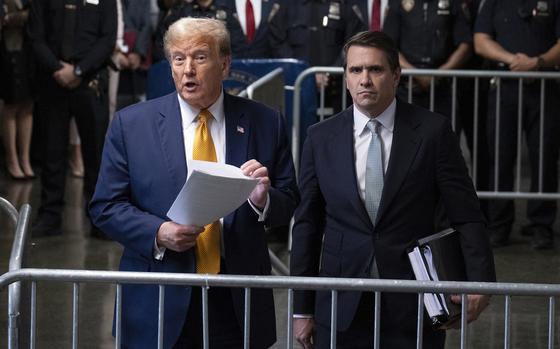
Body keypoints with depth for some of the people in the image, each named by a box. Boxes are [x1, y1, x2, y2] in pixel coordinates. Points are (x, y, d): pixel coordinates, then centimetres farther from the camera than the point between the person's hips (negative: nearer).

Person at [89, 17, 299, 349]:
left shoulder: (265, 123, 3)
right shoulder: (131, 124, 0)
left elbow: (289, 205, 6)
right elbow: (106, 206, -1)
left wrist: (264, 199, -16)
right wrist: (158, 233, -16)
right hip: (161, 303, -1)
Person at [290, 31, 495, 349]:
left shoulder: (433, 131, -2)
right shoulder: (321, 138, 4)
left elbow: (466, 217, -2)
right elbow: (307, 226, 7)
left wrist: (480, 281, -17)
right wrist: (302, 309, 6)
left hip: (413, 310, -1)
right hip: (341, 309, 2)